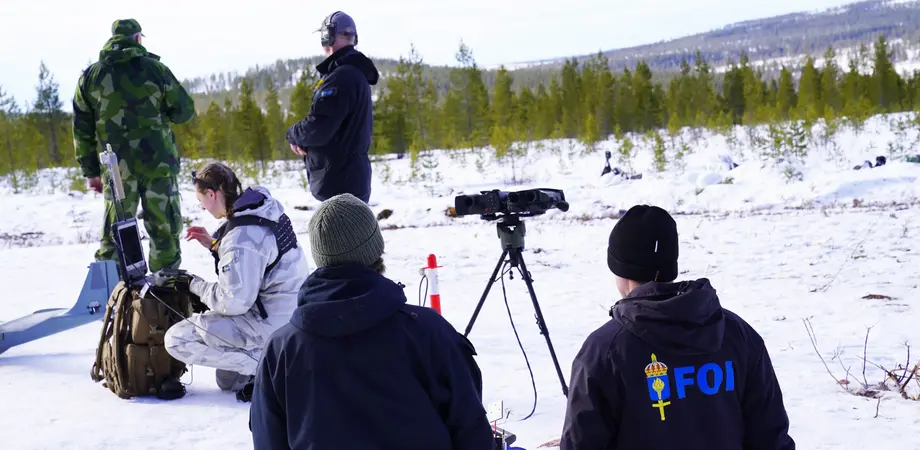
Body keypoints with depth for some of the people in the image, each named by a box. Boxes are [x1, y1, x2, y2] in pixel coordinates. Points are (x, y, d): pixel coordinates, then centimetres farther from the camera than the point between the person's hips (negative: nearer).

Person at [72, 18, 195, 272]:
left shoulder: (90, 76, 6)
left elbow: (82, 130, 6)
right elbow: (185, 110, 3)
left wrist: (90, 171, 12)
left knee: (114, 234, 10)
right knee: (164, 230, 5)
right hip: (158, 163, -2)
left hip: (117, 167, 2)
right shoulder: (154, 68, -1)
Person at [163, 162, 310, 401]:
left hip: (272, 323, -10)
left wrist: (195, 285, -7)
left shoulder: (242, 237, -26)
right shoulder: (267, 210, 3)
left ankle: (264, 364, -10)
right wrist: (214, 244, 12)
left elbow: (233, 302, -23)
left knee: (176, 339, -8)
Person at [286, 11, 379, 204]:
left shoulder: (341, 77, -19)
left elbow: (318, 128, -25)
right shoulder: (357, 74, 15)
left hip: (339, 182, -11)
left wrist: (293, 134, -3)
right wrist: (304, 139, 2)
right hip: (353, 178, 11)